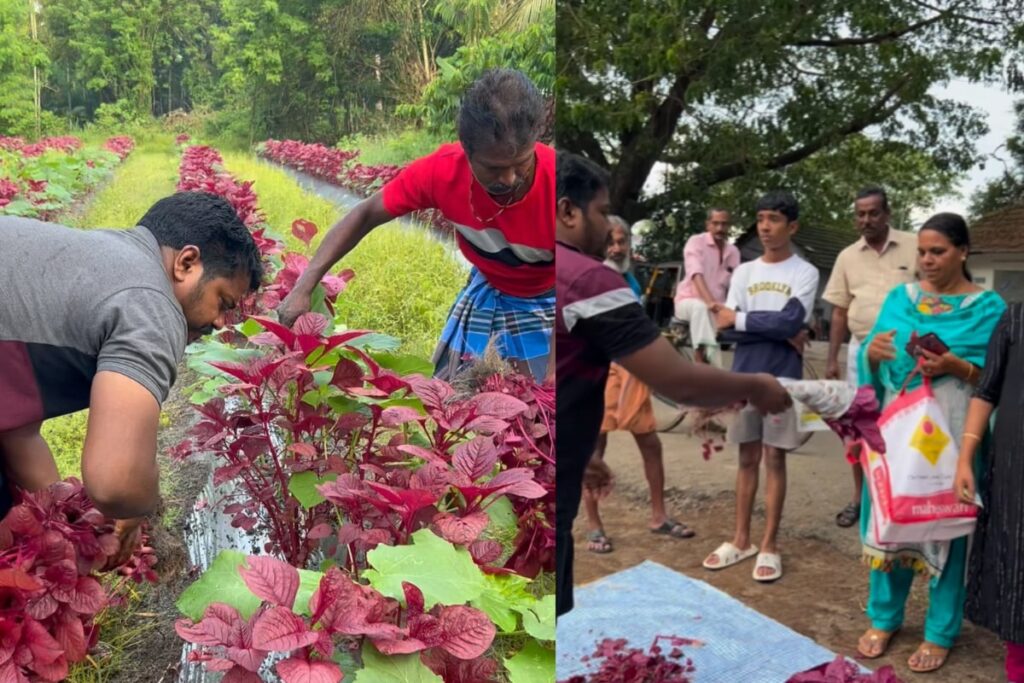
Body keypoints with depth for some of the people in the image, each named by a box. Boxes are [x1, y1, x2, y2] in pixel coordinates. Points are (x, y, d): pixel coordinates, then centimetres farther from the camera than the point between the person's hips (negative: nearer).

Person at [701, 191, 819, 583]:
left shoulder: (805, 273, -1)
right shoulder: (744, 272, 8)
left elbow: (792, 321, -16)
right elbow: (729, 326, -3)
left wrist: (740, 319, -9)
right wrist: (778, 333, -13)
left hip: (782, 378, -3)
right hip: (744, 375, 3)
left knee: (774, 459, 2)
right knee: (748, 458, 10)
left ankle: (770, 546, 10)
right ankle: (741, 539, 19)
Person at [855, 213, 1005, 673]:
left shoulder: (987, 307, -1)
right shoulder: (899, 298, 9)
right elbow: (872, 367, 7)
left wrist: (955, 366, -21)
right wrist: (872, 353, -15)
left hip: (951, 431, -3)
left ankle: (941, 632, 19)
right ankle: (884, 618, 24)